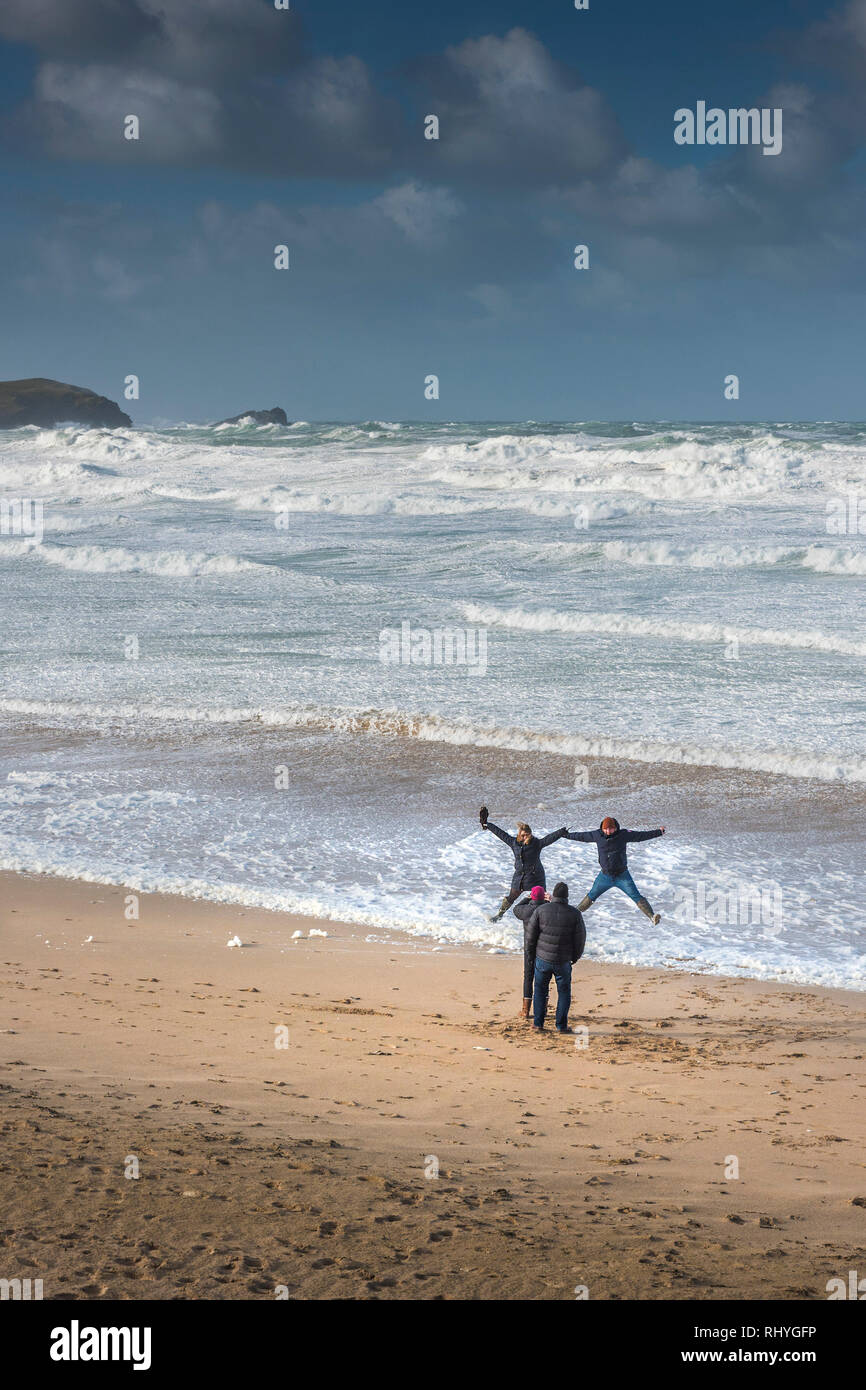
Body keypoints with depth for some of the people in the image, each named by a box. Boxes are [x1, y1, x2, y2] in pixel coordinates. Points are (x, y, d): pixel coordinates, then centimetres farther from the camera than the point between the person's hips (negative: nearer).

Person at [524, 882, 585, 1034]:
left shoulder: (541, 910, -11)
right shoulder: (574, 914, -10)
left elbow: (531, 933, -5)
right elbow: (580, 938, -3)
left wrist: (530, 950, 14)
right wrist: (575, 957, 13)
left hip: (543, 958, 0)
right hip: (563, 961, 0)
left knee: (540, 991, 16)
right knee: (564, 992, 15)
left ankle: (538, 1024, 15)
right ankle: (561, 1026, 13)